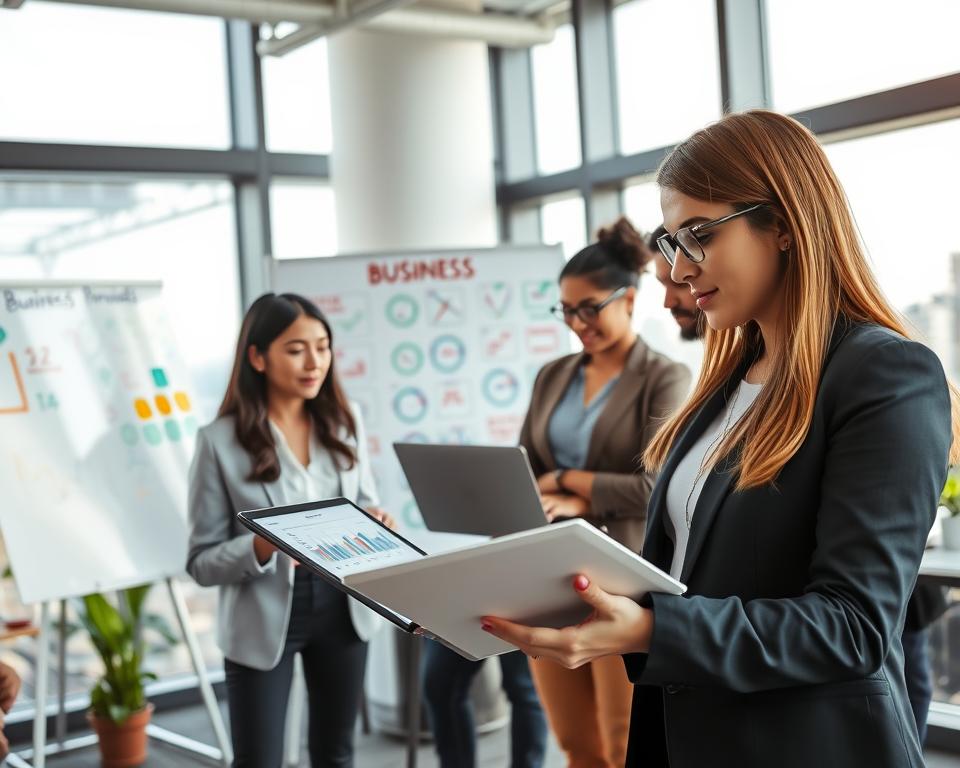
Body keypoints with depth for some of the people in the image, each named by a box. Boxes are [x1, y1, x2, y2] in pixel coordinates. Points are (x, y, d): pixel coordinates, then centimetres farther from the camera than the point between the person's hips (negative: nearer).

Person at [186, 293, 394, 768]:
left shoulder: (344, 422, 1)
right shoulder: (220, 441, -13)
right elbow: (202, 564, -11)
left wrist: (375, 524, -9)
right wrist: (263, 547, -30)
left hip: (342, 609, 4)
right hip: (264, 620, -4)